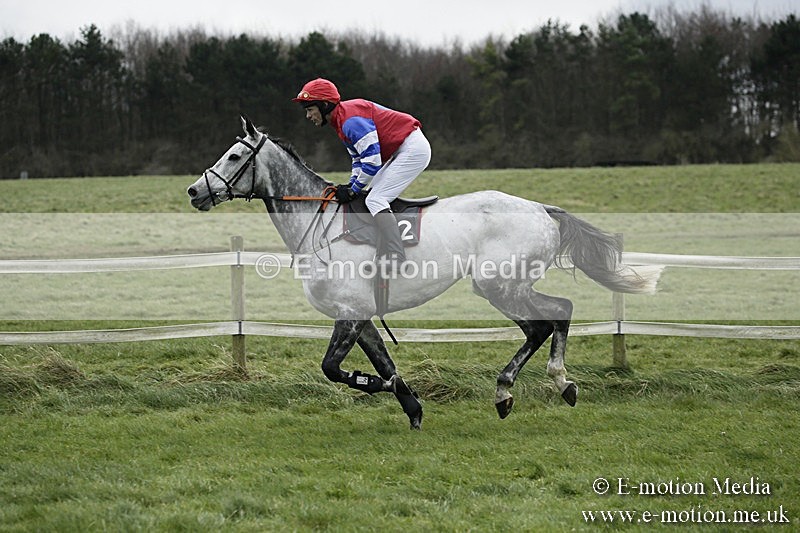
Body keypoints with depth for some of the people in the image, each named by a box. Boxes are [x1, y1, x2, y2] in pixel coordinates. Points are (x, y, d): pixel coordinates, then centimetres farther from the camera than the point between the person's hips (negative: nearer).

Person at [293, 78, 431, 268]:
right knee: (375, 196, 13)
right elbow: (359, 159, 20)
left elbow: (372, 158, -23)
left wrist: (354, 190, -15)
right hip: (402, 151, 11)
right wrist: (351, 185, 5)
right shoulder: (341, 120, 14)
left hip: (413, 148, -11)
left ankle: (395, 262, -26)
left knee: (375, 200, -16)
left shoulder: (350, 119, -20)